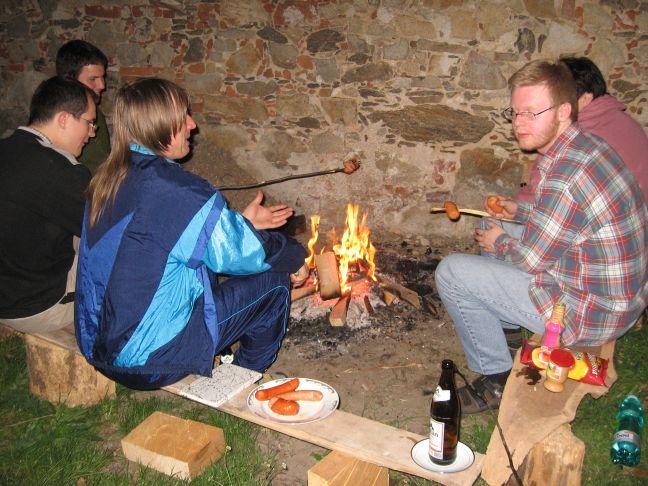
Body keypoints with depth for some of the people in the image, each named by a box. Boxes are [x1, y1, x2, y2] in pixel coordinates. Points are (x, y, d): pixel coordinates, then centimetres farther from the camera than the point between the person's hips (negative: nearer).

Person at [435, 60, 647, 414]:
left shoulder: (566, 174, -30)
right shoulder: (586, 146, 2)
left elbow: (530, 260, -19)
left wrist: (499, 243, 0)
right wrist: (519, 211, 15)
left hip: (590, 314, -10)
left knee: (450, 272, -10)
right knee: (495, 228, 21)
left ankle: (496, 377, 5)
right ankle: (501, 318, 36)